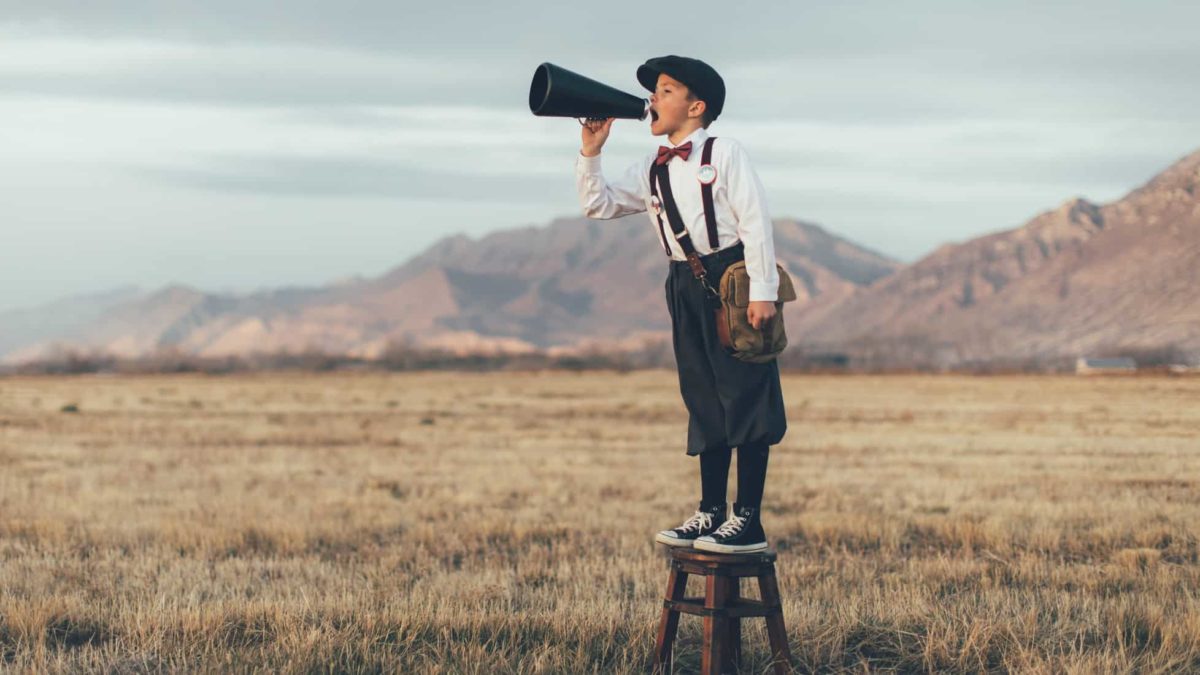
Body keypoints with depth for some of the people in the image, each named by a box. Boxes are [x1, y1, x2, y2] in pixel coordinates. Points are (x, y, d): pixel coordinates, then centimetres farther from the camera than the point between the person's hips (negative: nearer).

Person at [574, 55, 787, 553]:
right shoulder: (650, 170, 13)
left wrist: (762, 289, -17)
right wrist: (590, 153, 1)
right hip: (686, 287, 7)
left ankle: (748, 522, -3)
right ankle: (711, 513, 18)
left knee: (744, 397, -5)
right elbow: (598, 205, 13)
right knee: (705, 402, 11)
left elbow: (755, 221, -11)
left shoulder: (723, 153, -5)